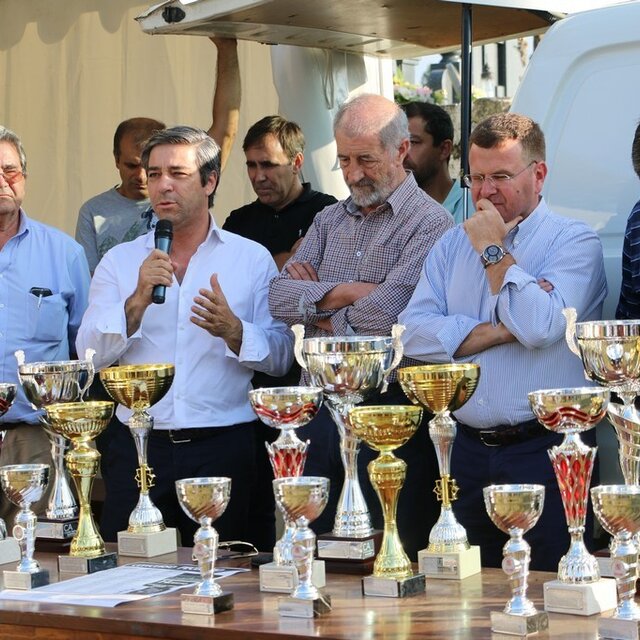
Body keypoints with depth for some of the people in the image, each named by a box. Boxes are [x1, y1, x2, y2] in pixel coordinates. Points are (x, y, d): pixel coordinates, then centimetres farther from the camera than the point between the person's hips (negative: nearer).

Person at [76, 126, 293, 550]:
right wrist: (138, 300, -14)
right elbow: (90, 356, -1)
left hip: (224, 447, -1)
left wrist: (232, 330, -17)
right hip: (138, 447, 1)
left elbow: (281, 358, 1)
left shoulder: (253, 259, 6)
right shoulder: (120, 261, 10)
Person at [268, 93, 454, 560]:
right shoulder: (329, 220, 16)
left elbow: (387, 314, -20)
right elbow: (279, 297, 4)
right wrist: (347, 291, -10)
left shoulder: (430, 223, -7)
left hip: (388, 410, -6)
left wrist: (318, 303, -3)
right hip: (318, 410, 6)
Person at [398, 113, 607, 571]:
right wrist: (501, 331, -11)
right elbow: (415, 334, -1)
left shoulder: (574, 242, -3)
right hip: (469, 450, 5)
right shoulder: (453, 244, 13)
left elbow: (540, 326, -20)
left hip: (546, 450, -5)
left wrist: (494, 251, -9)